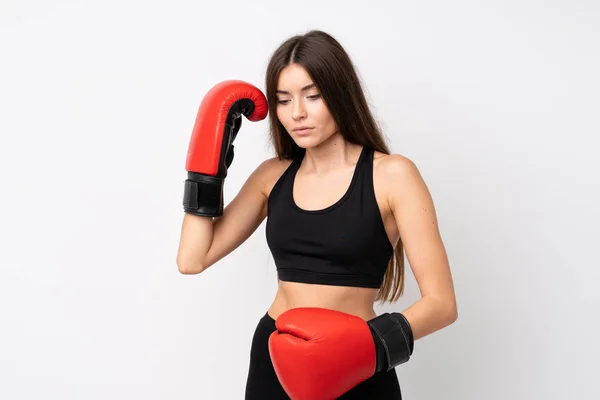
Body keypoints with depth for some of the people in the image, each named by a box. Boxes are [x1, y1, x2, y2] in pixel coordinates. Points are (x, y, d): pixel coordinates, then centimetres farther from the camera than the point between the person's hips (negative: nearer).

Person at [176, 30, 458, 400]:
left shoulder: (392, 175, -9)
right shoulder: (272, 176, 4)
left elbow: (441, 302, -12)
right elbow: (193, 259, -2)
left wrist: (374, 343, -28)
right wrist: (209, 163, -4)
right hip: (273, 363, 4)